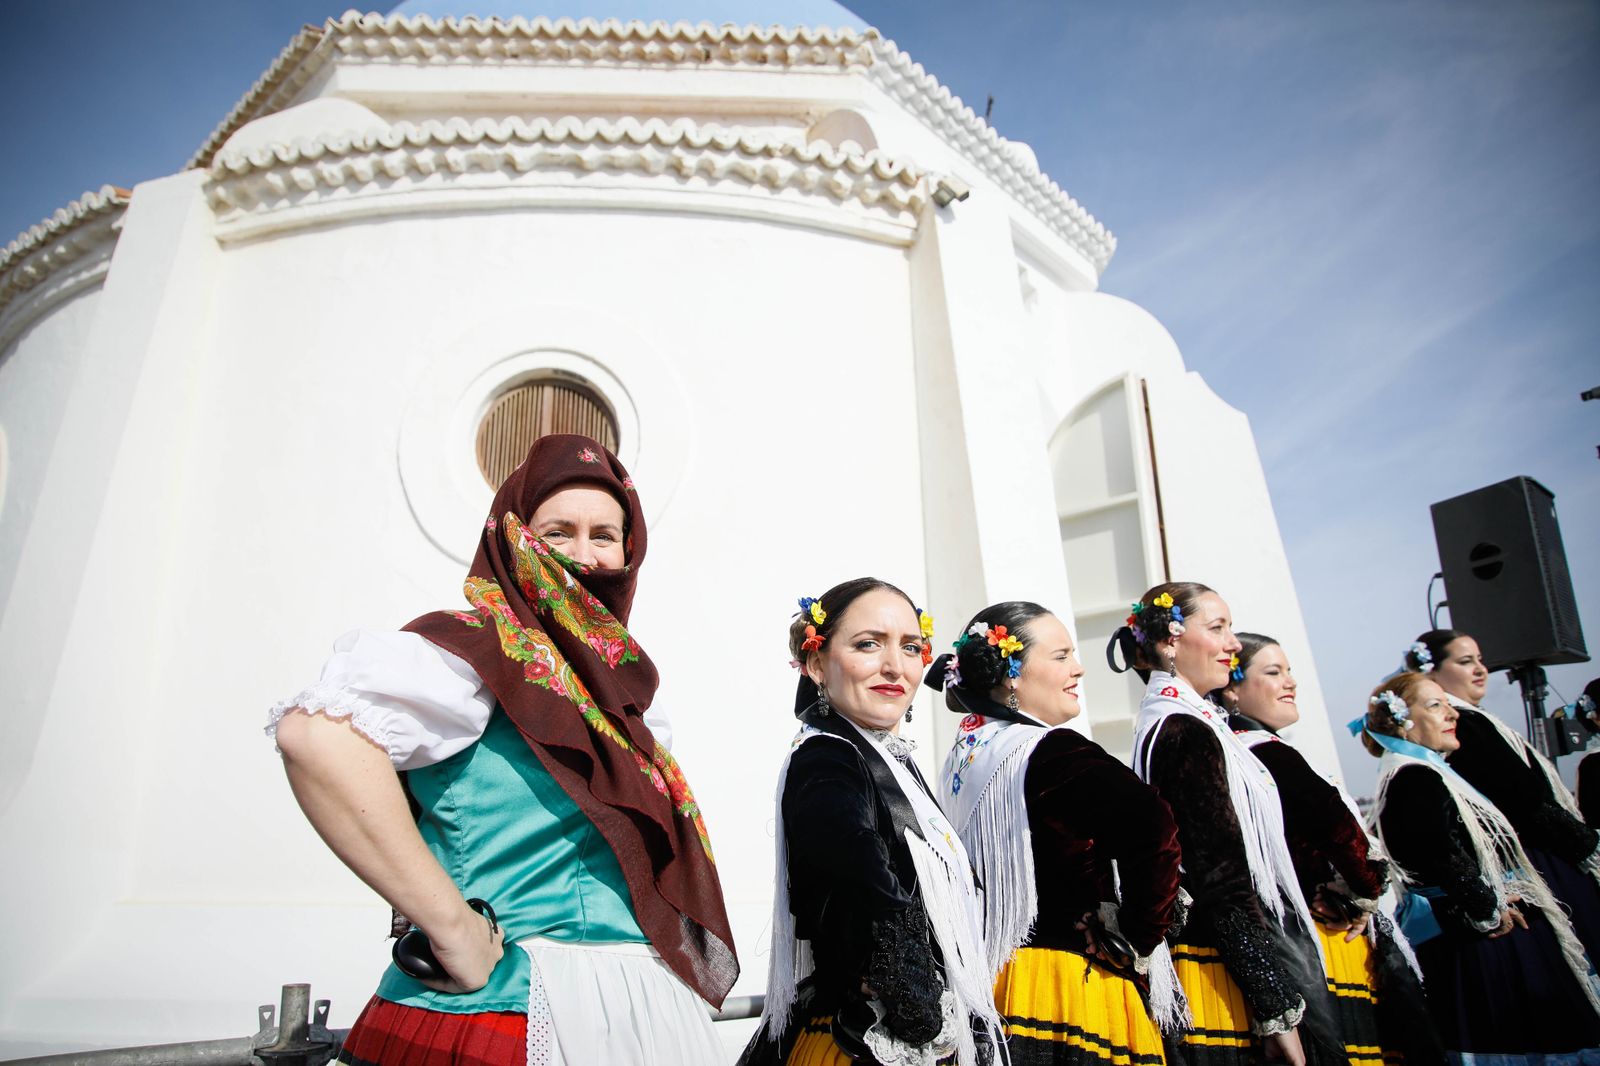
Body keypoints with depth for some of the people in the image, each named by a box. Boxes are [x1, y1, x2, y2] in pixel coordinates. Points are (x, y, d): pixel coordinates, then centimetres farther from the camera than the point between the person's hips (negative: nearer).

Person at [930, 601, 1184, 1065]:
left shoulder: (963, 753, 6)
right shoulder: (1054, 753, -18)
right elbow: (1155, 831, -31)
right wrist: (1139, 943, -18)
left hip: (990, 982, 8)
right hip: (1070, 992, -8)